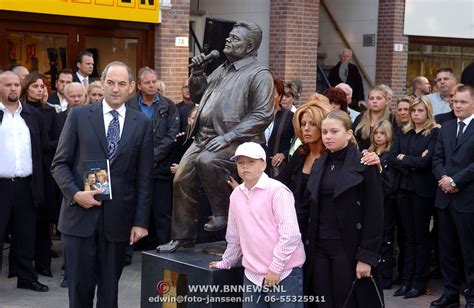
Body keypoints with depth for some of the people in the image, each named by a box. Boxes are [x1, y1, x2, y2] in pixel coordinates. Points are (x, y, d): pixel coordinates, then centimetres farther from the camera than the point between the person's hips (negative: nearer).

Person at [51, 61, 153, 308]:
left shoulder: (141, 123, 6)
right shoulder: (79, 116, 3)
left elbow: (144, 177, 5)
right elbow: (60, 163, 4)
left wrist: (141, 221, 0)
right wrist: (75, 194, -13)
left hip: (118, 219, 1)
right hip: (80, 214, -1)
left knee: (110, 287, 8)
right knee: (80, 285, 4)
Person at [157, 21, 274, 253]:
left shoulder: (259, 75, -7)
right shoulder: (221, 69, 18)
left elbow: (263, 115, -17)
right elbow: (197, 96, 28)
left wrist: (228, 136, -23)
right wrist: (197, 73, 9)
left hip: (234, 142, -8)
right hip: (203, 137, 8)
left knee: (207, 161, -35)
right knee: (182, 180, 3)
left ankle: (223, 212, -14)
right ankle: (182, 236, 17)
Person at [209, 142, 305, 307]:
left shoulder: (277, 191, -11)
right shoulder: (236, 195, 8)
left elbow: (290, 234, -16)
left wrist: (275, 268, -15)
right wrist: (226, 262, 26)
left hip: (284, 273, -6)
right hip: (252, 275, 6)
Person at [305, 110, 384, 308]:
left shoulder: (364, 165, -7)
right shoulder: (319, 165, 11)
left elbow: (374, 215, -11)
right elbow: (314, 210, 13)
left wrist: (366, 256, -16)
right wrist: (307, 246, 6)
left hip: (348, 248, -5)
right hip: (319, 248, 5)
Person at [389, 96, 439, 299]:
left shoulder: (434, 133, -6)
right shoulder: (402, 133, 11)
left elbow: (426, 161, -16)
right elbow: (392, 159, 1)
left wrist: (404, 158, -6)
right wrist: (412, 164, -12)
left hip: (422, 189, -5)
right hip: (403, 188, 5)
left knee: (421, 235, 4)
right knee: (408, 235, 9)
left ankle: (420, 282, 11)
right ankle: (407, 280, 14)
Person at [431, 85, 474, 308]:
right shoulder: (446, 127, 14)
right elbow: (437, 158, 10)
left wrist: (455, 181, -15)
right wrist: (443, 178, -8)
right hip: (446, 197, 6)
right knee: (447, 249, 12)